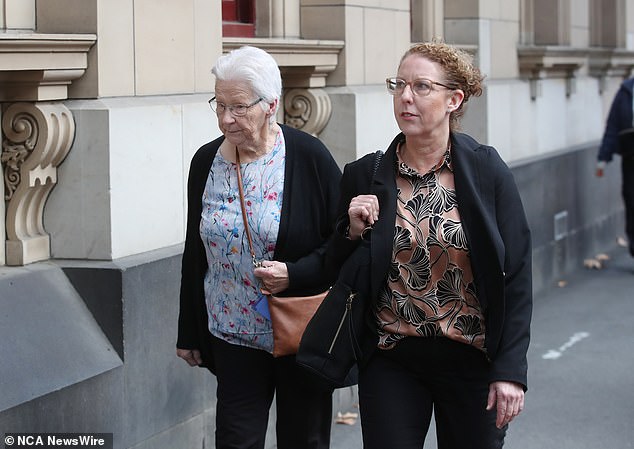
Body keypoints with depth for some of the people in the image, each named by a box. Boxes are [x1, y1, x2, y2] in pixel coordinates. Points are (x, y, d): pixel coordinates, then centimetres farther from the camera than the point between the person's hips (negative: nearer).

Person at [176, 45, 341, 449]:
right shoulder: (207, 162, 3)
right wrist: (189, 333, 13)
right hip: (234, 336, 3)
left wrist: (295, 273, -21)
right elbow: (195, 252, 11)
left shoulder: (309, 157, -10)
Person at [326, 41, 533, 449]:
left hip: (473, 360, -1)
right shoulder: (365, 176, -1)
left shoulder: (487, 170, -6)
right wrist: (354, 232, -11)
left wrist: (511, 369, -10)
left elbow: (516, 277, -5)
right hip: (391, 363, 1)